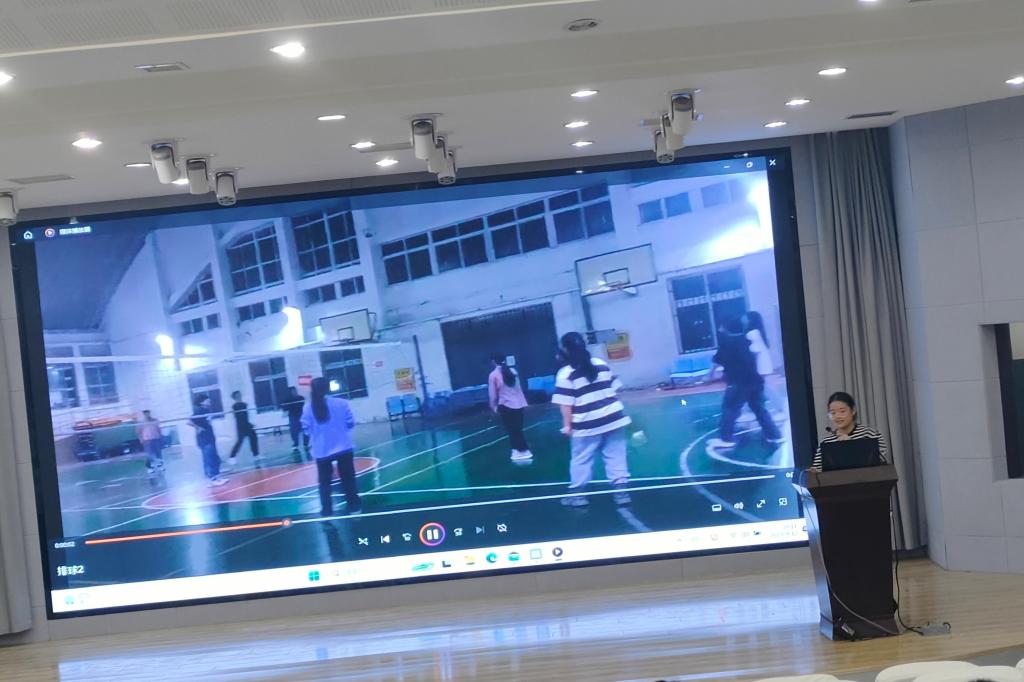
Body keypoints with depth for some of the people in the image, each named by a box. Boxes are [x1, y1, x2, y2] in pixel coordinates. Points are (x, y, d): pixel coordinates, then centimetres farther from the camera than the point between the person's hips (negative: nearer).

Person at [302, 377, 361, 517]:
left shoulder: (308, 408, -7)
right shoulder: (341, 403, -8)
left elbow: (306, 429, -3)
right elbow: (350, 423, -2)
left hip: (321, 450, 0)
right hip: (343, 447, 0)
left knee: (324, 481, 11)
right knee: (348, 478, 12)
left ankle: (326, 509, 9)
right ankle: (353, 505, 15)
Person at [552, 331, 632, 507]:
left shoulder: (565, 374, -9)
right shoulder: (601, 364, 7)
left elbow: (566, 404, -12)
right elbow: (614, 390, 12)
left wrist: (567, 425, -6)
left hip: (588, 425, -4)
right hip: (612, 418, 4)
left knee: (581, 460, 9)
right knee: (616, 457, 8)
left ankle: (577, 494, 18)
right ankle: (621, 491, 7)